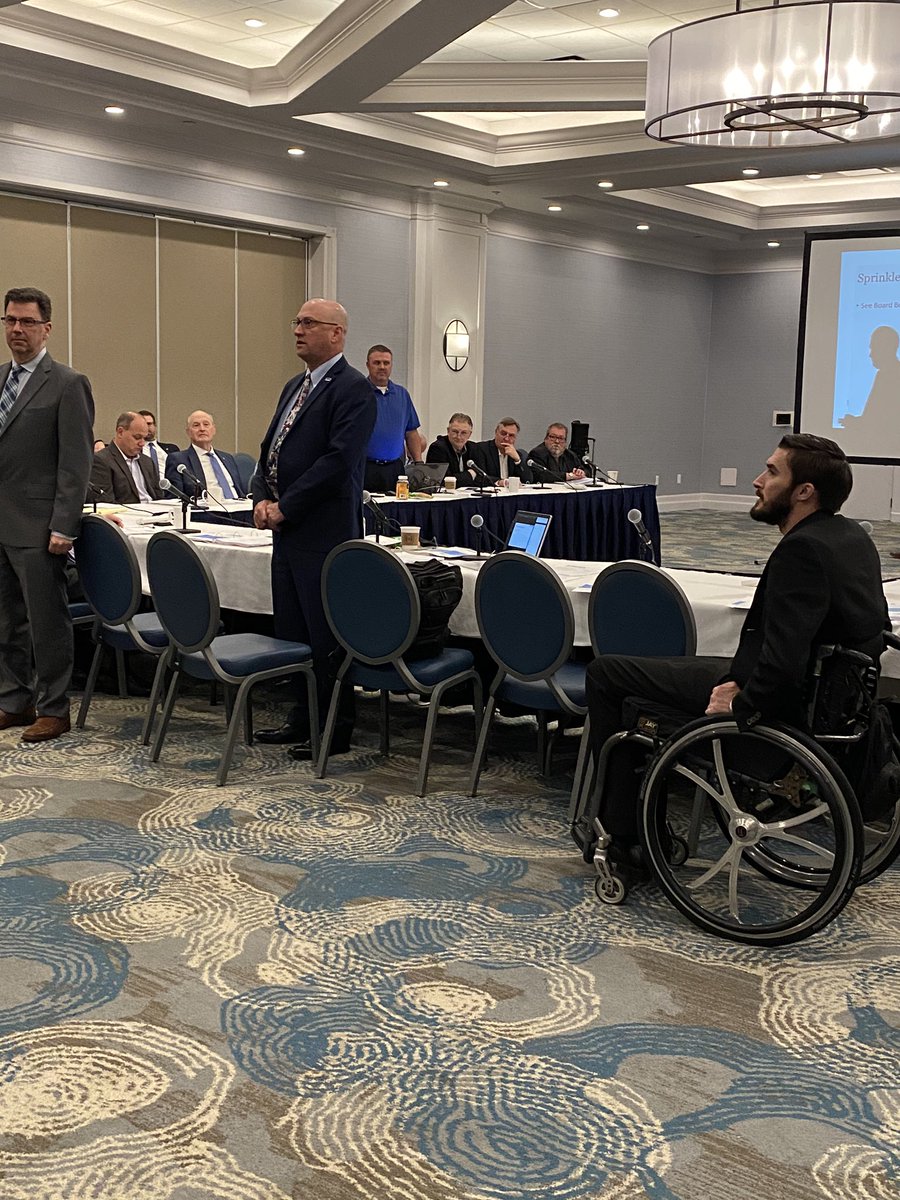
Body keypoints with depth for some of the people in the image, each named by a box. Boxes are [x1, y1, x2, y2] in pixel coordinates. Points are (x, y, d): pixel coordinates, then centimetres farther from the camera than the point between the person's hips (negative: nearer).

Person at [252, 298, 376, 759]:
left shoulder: (353, 389, -10)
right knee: (290, 630, 14)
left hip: (324, 533, -9)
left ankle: (334, 732, 8)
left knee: (325, 636, -3)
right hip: (288, 531, 9)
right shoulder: (294, 387, 19)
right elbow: (270, 449, 21)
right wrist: (263, 498, 3)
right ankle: (303, 719, 25)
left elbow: (339, 460, -19)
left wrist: (285, 507, -16)